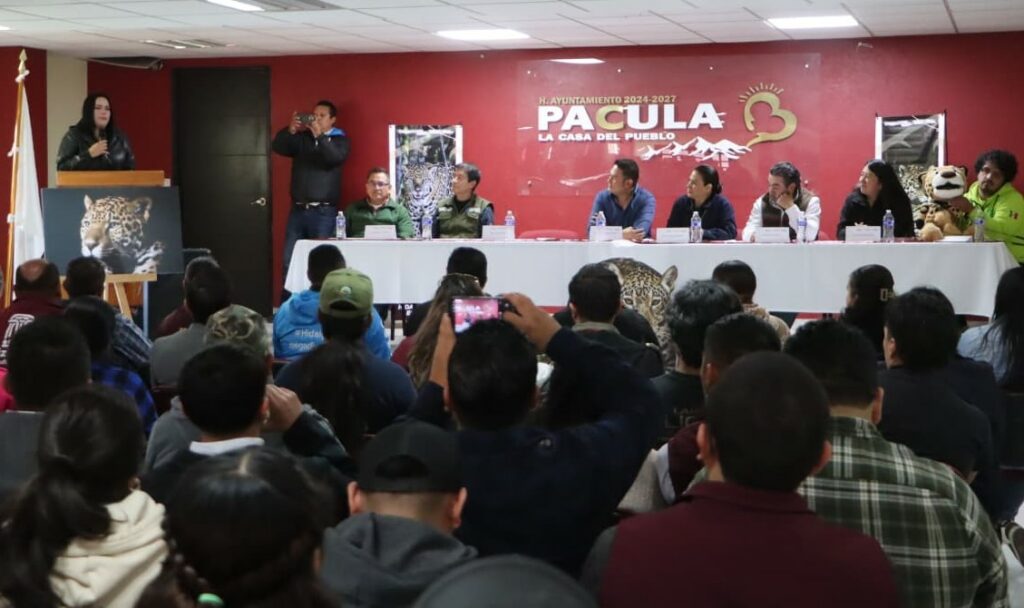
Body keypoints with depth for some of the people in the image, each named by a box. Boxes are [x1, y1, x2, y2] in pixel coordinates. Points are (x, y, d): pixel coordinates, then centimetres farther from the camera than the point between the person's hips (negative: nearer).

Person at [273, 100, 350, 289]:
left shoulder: (339, 139, 7)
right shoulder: (301, 137, 14)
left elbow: (336, 157, -13)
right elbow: (277, 147, 0)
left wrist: (319, 135, -21)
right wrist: (290, 130, -16)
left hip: (323, 211, -3)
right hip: (298, 209, 3)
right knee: (290, 261, 0)